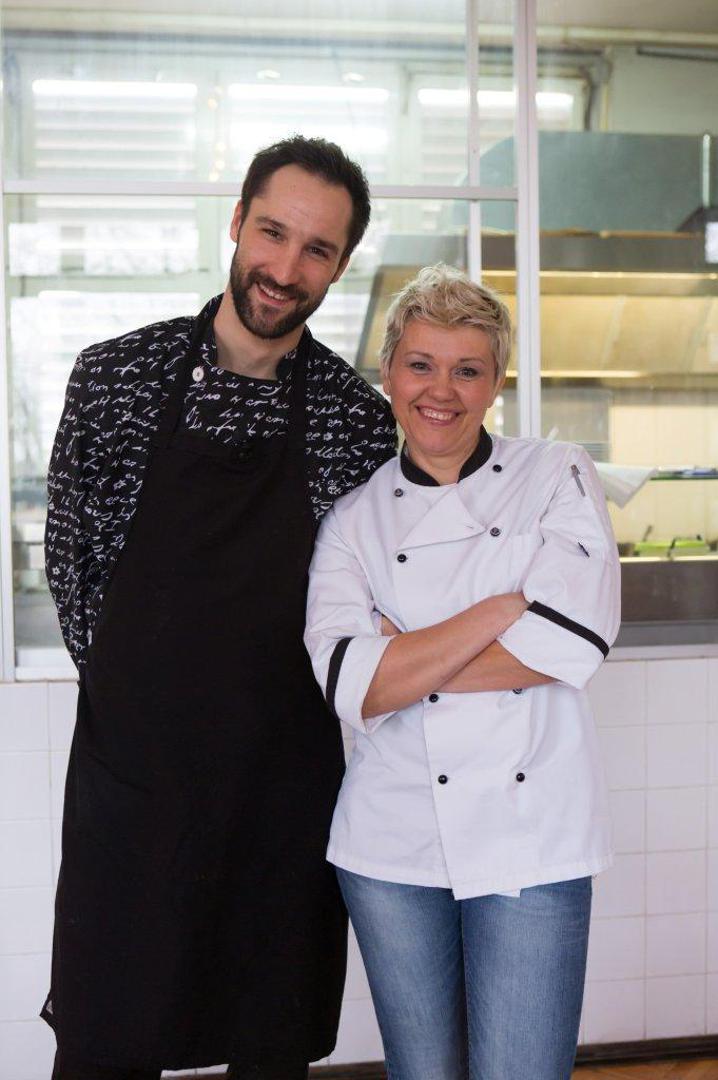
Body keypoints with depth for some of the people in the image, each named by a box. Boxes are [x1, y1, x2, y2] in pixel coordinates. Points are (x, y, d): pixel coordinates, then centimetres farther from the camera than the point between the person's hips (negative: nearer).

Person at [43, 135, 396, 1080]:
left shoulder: (362, 419, -2)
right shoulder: (115, 374, -2)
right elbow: (69, 554, 6)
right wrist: (124, 682, 2)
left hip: (287, 780, 1)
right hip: (129, 765, 0)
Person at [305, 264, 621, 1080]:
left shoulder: (558, 477, 1)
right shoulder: (354, 516, 4)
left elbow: (571, 643, -14)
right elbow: (345, 684, -11)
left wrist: (407, 665, -9)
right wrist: (506, 606, -16)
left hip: (532, 835, -1)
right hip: (395, 842, 2)